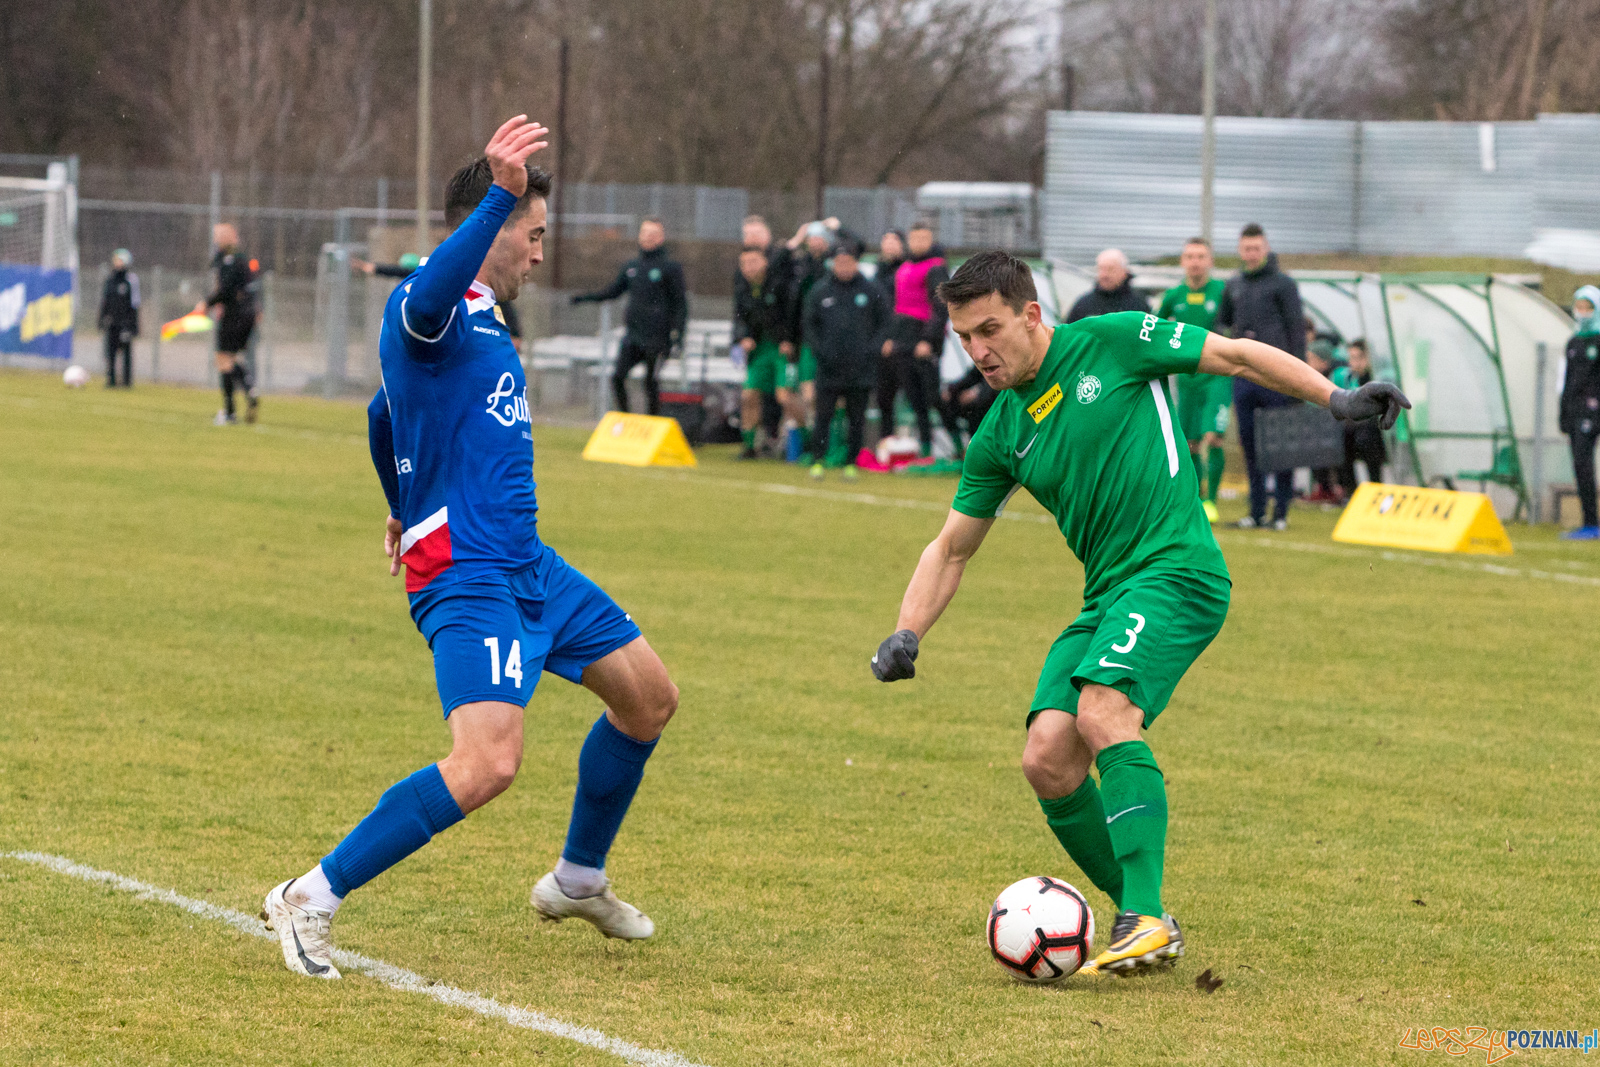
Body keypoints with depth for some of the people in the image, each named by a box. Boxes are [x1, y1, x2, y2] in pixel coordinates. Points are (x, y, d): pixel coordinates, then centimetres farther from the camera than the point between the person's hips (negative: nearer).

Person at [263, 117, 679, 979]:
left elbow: (383, 416, 34)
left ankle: (578, 878, 35)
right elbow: (428, 295, -42)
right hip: (464, 577, -11)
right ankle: (312, 899, -15)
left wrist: (407, 513, 49)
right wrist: (501, 194, -51)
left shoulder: (482, 323, 18)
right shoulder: (428, 312, -13)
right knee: (487, 763, -25)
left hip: (526, 564, 11)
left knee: (648, 697, 18)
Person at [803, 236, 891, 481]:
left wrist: (872, 348, -5)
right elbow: (808, 324, 12)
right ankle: (818, 461, 4)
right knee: (823, 415, -2)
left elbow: (885, 323, 7)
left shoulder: (871, 292, 2)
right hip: (829, 368, 1)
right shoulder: (820, 292, 6)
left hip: (860, 368, -1)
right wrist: (818, 349, -2)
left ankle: (851, 463, 11)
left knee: (856, 419, 3)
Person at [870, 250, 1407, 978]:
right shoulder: (1000, 437, 13)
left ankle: (1146, 921, -34)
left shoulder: (1109, 342, -2)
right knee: (1048, 760, -9)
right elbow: (952, 548, 20)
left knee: (1102, 712, -29)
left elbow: (1237, 356, 2)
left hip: (1176, 568, -7)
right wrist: (905, 635, 7)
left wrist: (1336, 399, -7)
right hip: (1105, 598, 7)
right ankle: (1142, 924, 6)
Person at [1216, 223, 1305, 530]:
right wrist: (1231, 338, 1)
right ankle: (1257, 511, 11)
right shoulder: (1233, 287, 15)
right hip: (1243, 375, 5)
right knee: (1250, 444, 6)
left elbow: (1297, 329, -4)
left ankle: (1281, 512, 1)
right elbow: (1220, 323, 25)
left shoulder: (1283, 284, -1)